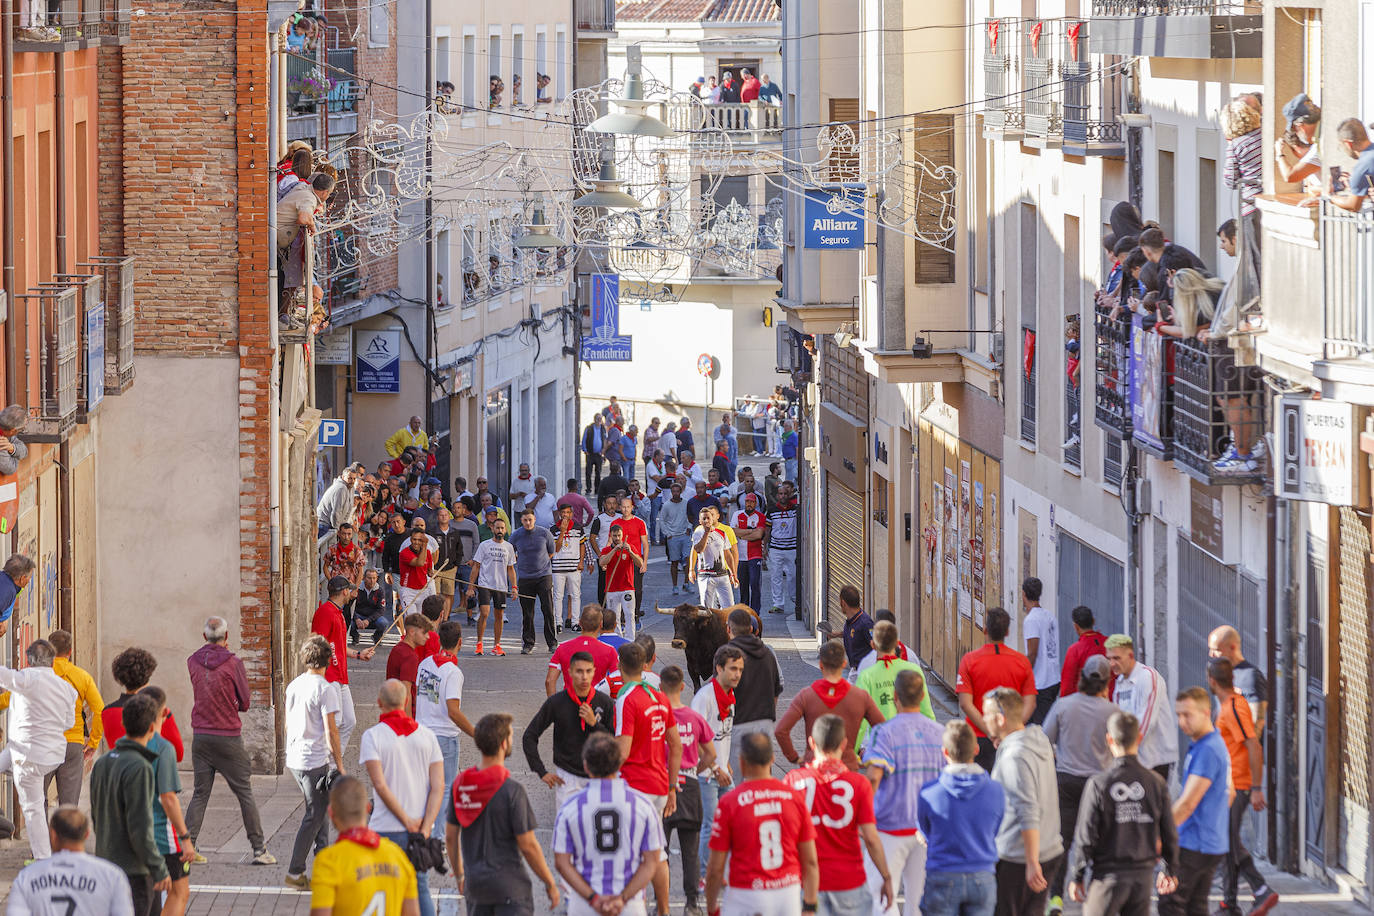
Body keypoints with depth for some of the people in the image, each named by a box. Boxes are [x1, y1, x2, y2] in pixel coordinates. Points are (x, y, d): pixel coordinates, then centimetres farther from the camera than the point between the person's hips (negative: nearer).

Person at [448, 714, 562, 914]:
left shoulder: (461, 783, 0)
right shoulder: (511, 790, -18)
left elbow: (450, 837, 8)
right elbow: (528, 845, -15)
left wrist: (459, 875, 22)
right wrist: (550, 883, -3)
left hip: (475, 882, 6)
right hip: (509, 883, -6)